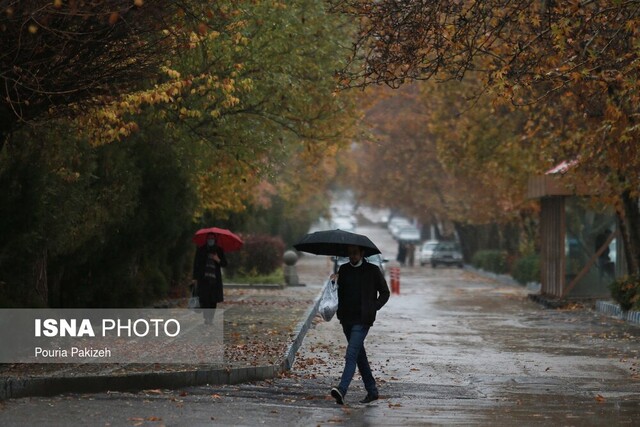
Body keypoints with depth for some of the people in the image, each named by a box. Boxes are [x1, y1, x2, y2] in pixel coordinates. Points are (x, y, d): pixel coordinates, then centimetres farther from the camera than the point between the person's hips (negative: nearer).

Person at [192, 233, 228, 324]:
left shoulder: (219, 250, 10)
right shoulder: (200, 250, 8)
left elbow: (224, 264, 9)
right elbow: (196, 264, 9)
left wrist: (218, 260, -12)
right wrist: (195, 277, 2)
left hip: (215, 279, 1)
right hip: (203, 278, -1)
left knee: (213, 300, -2)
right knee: (204, 299, -14)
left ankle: (211, 318, 4)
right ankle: (206, 317, -16)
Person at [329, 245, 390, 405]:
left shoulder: (372, 270, -1)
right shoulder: (344, 269, 10)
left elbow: (385, 292, 6)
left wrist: (374, 308, -6)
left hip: (362, 320, -6)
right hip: (347, 319, 6)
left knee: (351, 355, -17)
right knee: (359, 355, 13)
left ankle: (342, 390, -28)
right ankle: (372, 391, 23)